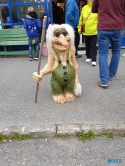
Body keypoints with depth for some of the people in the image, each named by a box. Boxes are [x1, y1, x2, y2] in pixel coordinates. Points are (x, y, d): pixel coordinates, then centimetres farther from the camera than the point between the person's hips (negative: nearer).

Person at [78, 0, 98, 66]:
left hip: (94, 31, -4)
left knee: (93, 45, -2)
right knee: (87, 45, 14)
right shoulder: (84, 8, 6)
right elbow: (81, 19, 8)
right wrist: (79, 28, 7)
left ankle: (94, 60, 2)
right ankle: (88, 57, 31)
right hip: (86, 31, 4)